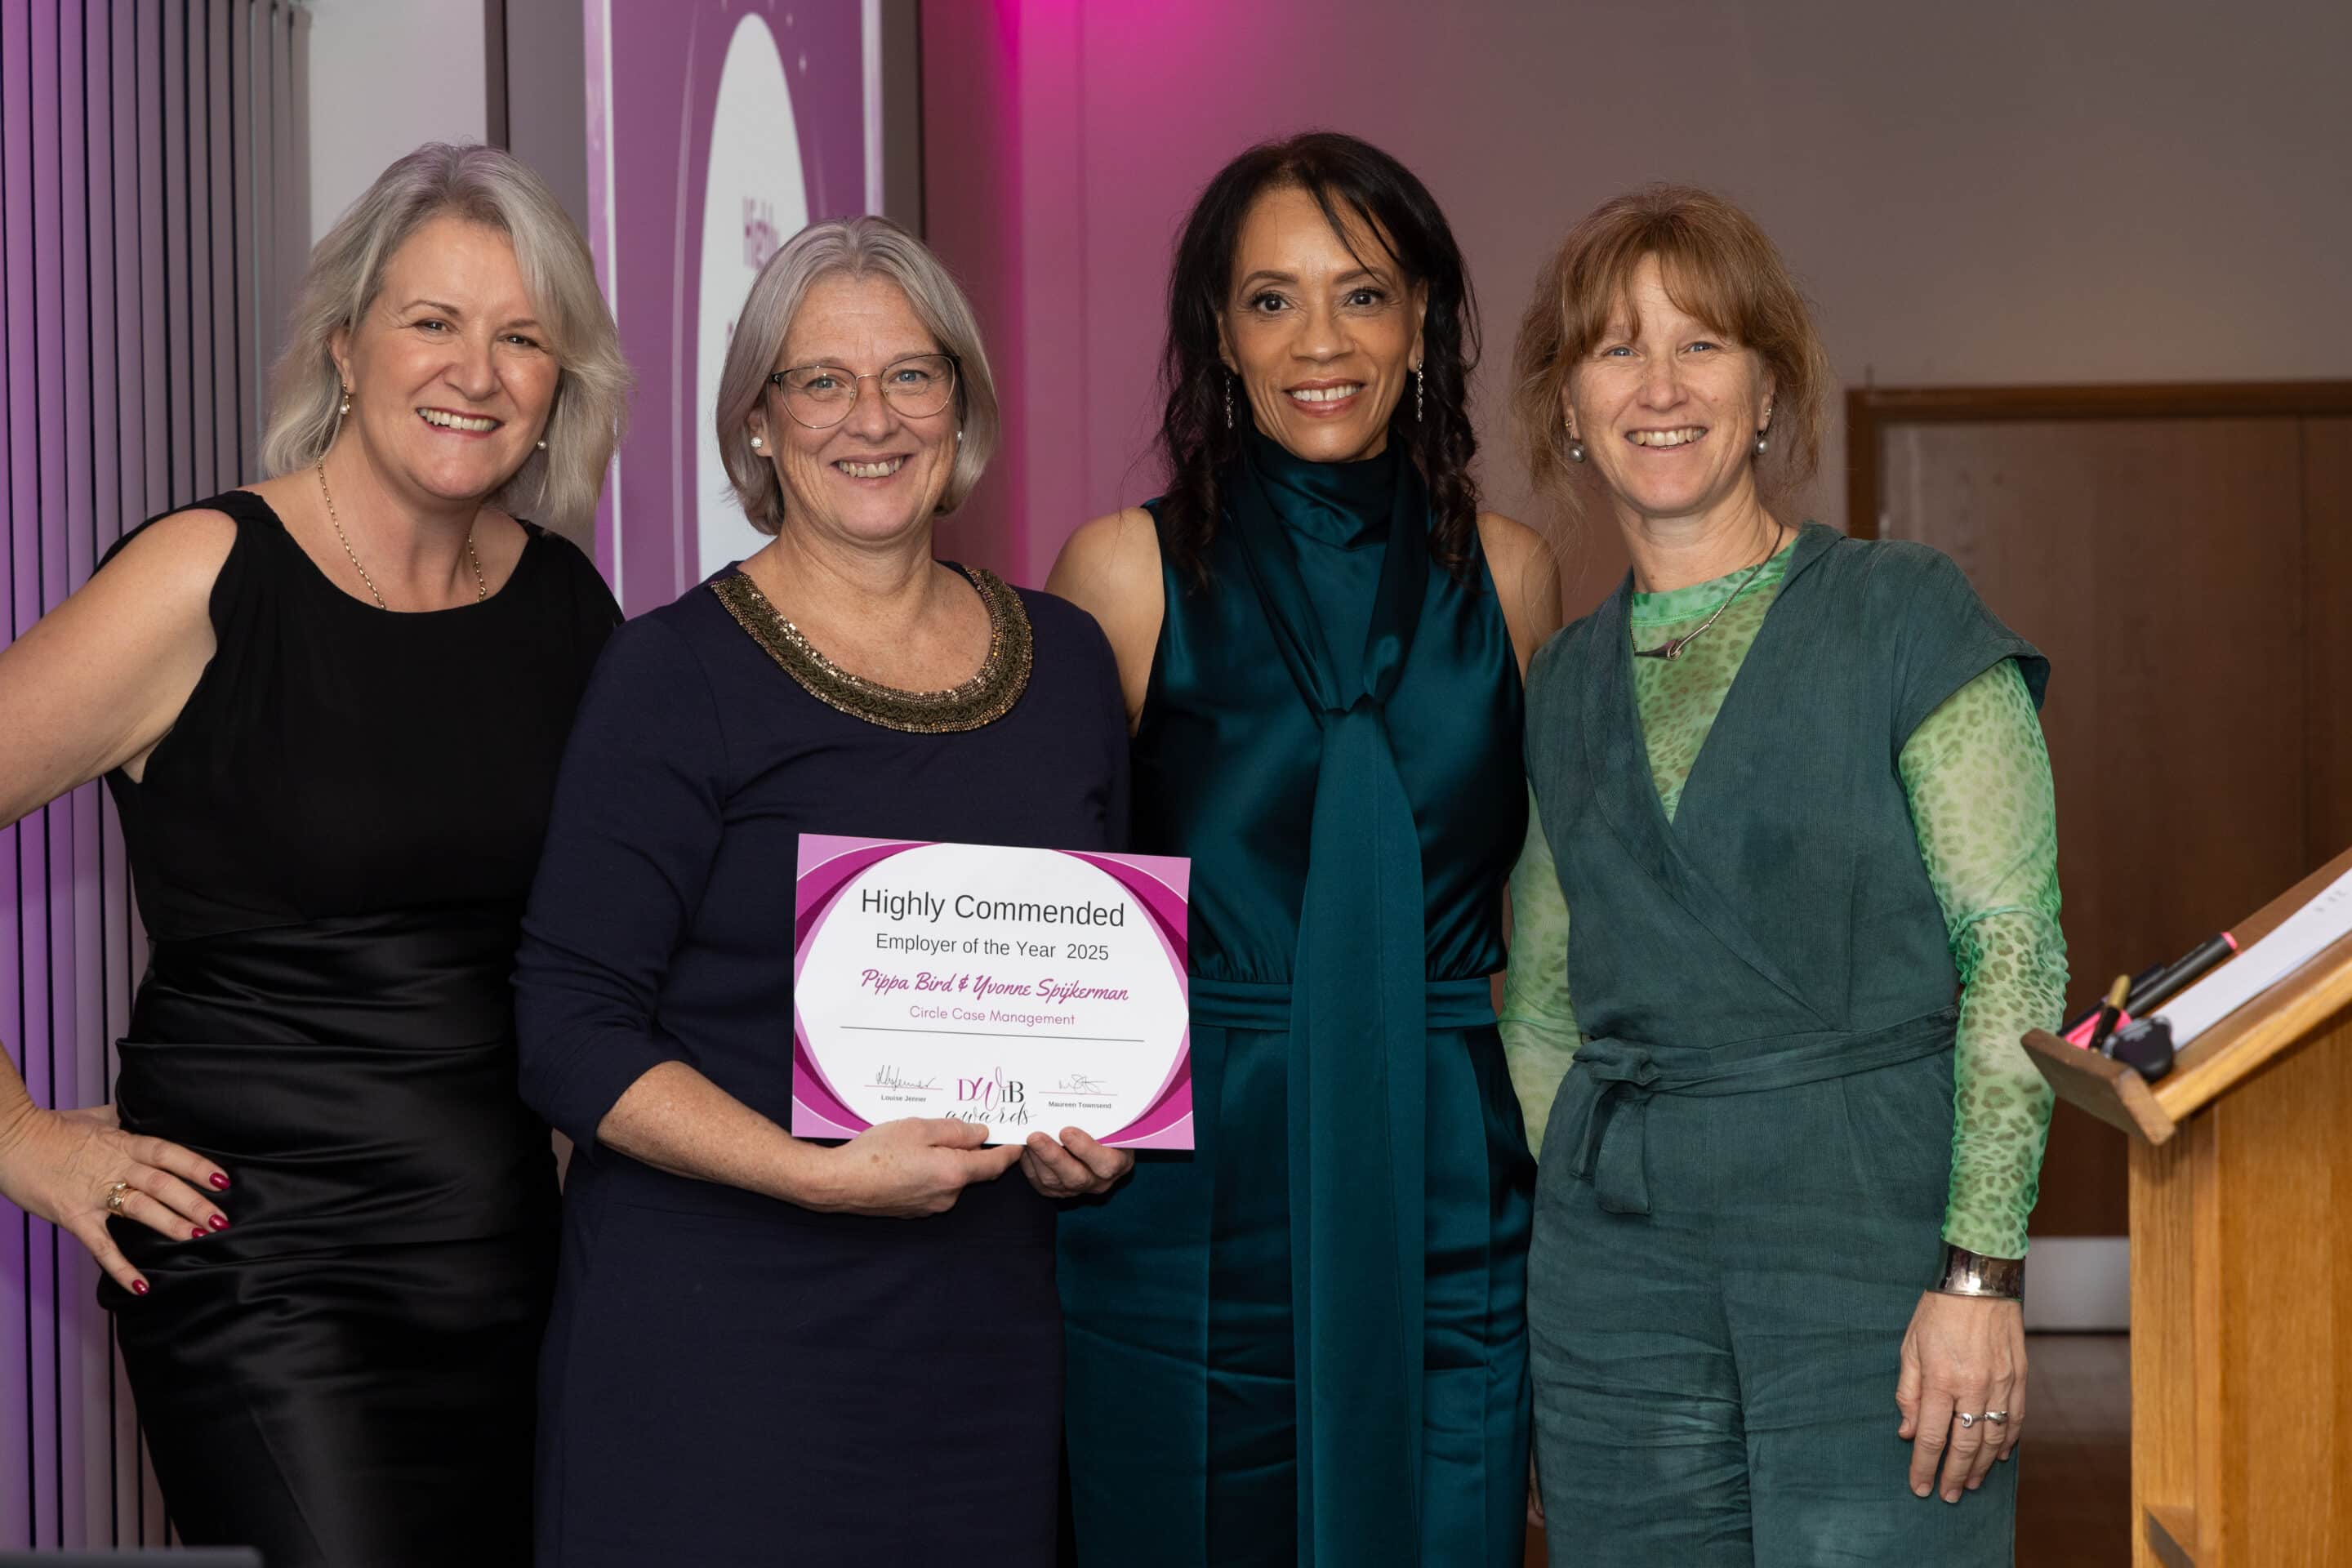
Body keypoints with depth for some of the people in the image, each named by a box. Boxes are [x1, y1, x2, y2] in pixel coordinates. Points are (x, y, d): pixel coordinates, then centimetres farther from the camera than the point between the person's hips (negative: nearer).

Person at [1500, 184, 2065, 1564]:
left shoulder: (1909, 618, -2)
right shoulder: (1568, 685, 12)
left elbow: (2015, 952, -8)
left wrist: (1981, 1275, -15)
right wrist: (1540, 1270, 12)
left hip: (1870, 1242, -4)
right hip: (1619, 1270, 4)